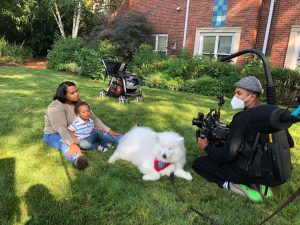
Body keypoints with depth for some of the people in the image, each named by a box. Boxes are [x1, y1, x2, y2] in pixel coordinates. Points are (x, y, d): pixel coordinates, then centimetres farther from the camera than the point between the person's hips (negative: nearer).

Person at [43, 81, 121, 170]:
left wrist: (108, 130, -11)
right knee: (67, 146, -41)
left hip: (75, 132, 8)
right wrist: (72, 144, -53)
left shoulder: (80, 102, -5)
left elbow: (93, 118, -2)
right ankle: (77, 158, -71)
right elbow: (60, 128, -38)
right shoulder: (56, 107, -26)